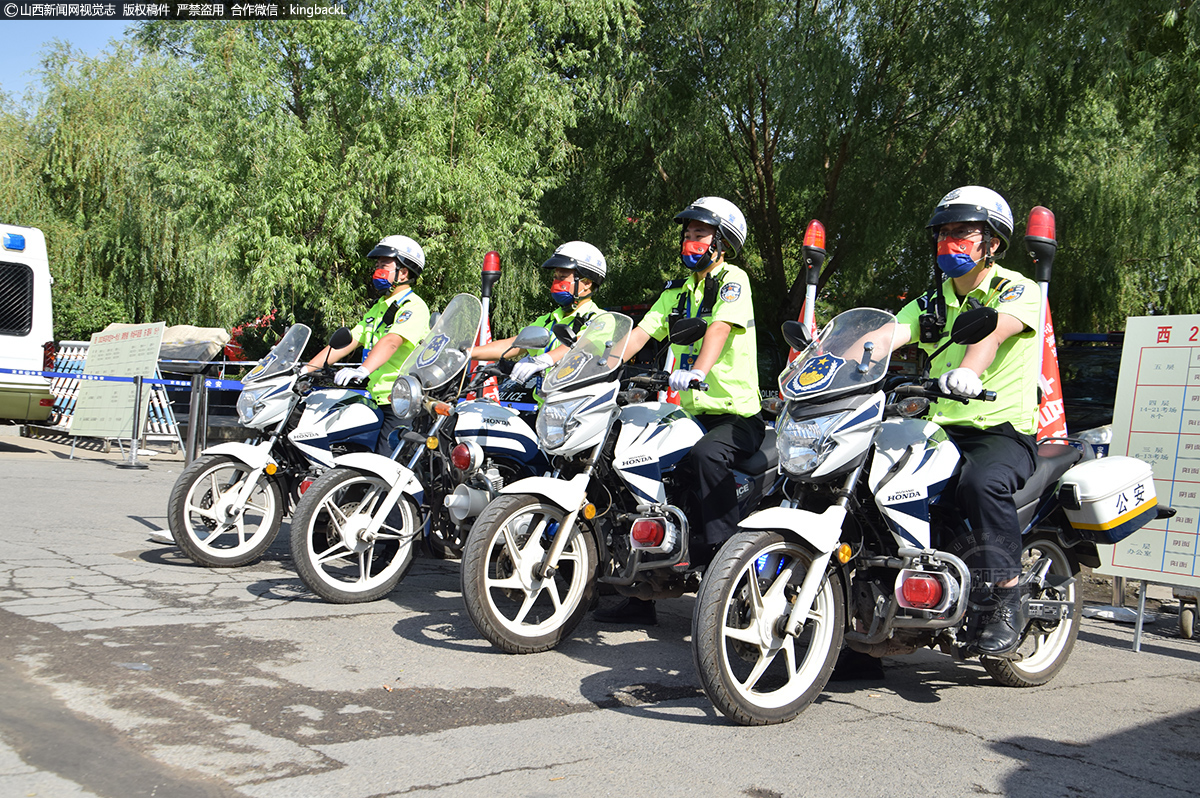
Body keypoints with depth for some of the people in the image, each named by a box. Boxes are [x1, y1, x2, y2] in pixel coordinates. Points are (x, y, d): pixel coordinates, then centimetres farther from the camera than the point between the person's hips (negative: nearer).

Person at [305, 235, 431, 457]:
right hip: (377, 401, 9)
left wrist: (363, 370, -42)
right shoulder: (378, 308, 22)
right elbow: (347, 342, 18)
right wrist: (304, 369, 10)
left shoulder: (414, 307, -8)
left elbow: (392, 341, -26)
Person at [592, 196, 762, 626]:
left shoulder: (732, 280, -3)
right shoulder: (677, 291, 19)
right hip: (692, 413, 7)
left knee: (707, 454, -37)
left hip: (737, 415, -7)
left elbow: (721, 327, -22)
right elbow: (640, 332, 10)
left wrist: (698, 369, -41)